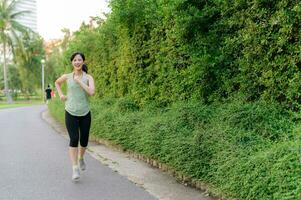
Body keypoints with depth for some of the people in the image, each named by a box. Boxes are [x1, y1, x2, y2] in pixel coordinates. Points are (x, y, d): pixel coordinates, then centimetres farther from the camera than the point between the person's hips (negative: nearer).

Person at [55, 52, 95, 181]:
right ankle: (75, 169, -8)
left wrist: (79, 81, -16)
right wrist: (61, 95, 9)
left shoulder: (88, 77, -2)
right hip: (71, 113, -1)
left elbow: (92, 92, -19)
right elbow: (57, 82, 24)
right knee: (74, 139, -13)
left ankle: (81, 158, 41)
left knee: (84, 140, 9)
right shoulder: (67, 77, 2)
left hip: (85, 114, 1)